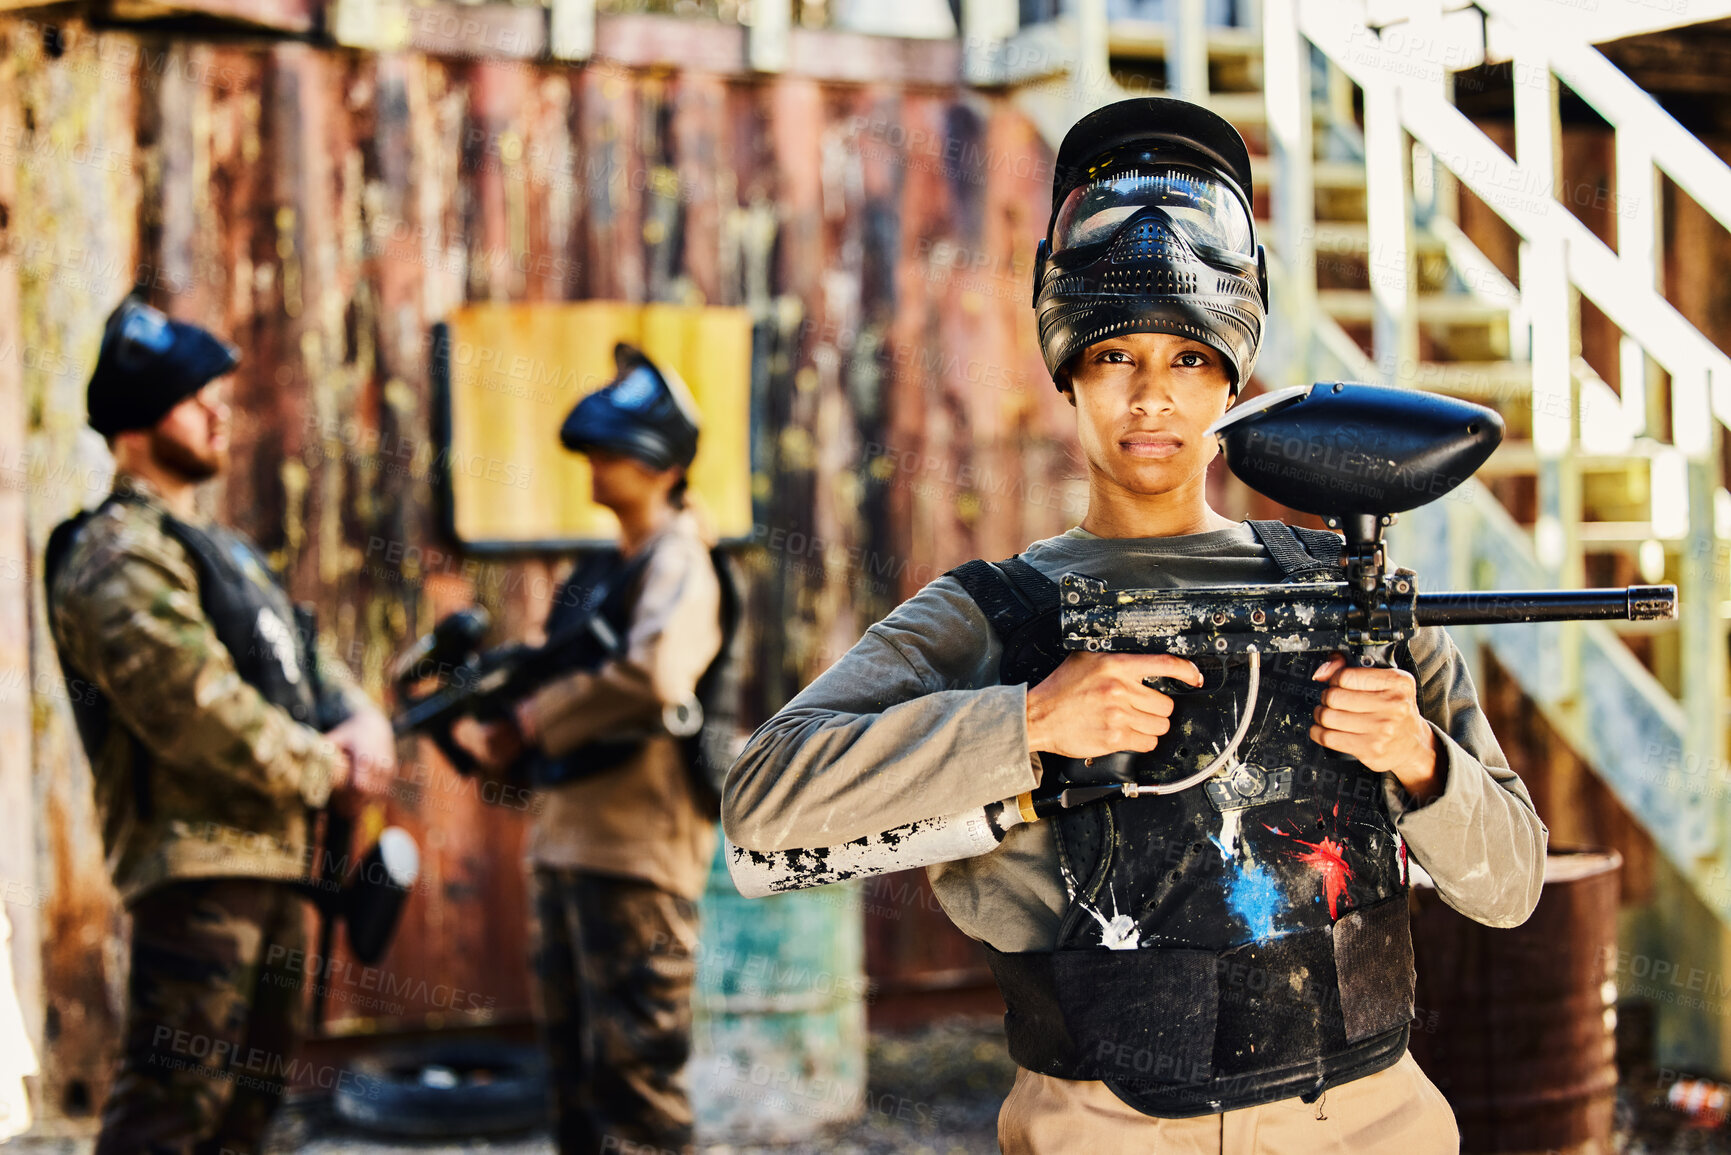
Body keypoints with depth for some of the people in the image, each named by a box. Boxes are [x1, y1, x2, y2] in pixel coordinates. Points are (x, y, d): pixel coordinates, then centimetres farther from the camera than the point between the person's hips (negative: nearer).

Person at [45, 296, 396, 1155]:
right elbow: (199, 713, -21)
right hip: (195, 859, -10)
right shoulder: (119, 558, -12)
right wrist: (323, 770, -10)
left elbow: (303, 658, 22)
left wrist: (360, 722, 0)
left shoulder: (216, 545, 21)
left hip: (270, 856, 10)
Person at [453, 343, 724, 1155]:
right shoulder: (600, 572, 18)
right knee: (574, 1063, 16)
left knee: (632, 1065, -6)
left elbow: (653, 676, -27)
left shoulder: (677, 562, -9)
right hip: (563, 842, 9)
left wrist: (525, 727, -19)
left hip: (636, 846, -9)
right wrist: (486, 720, -2)